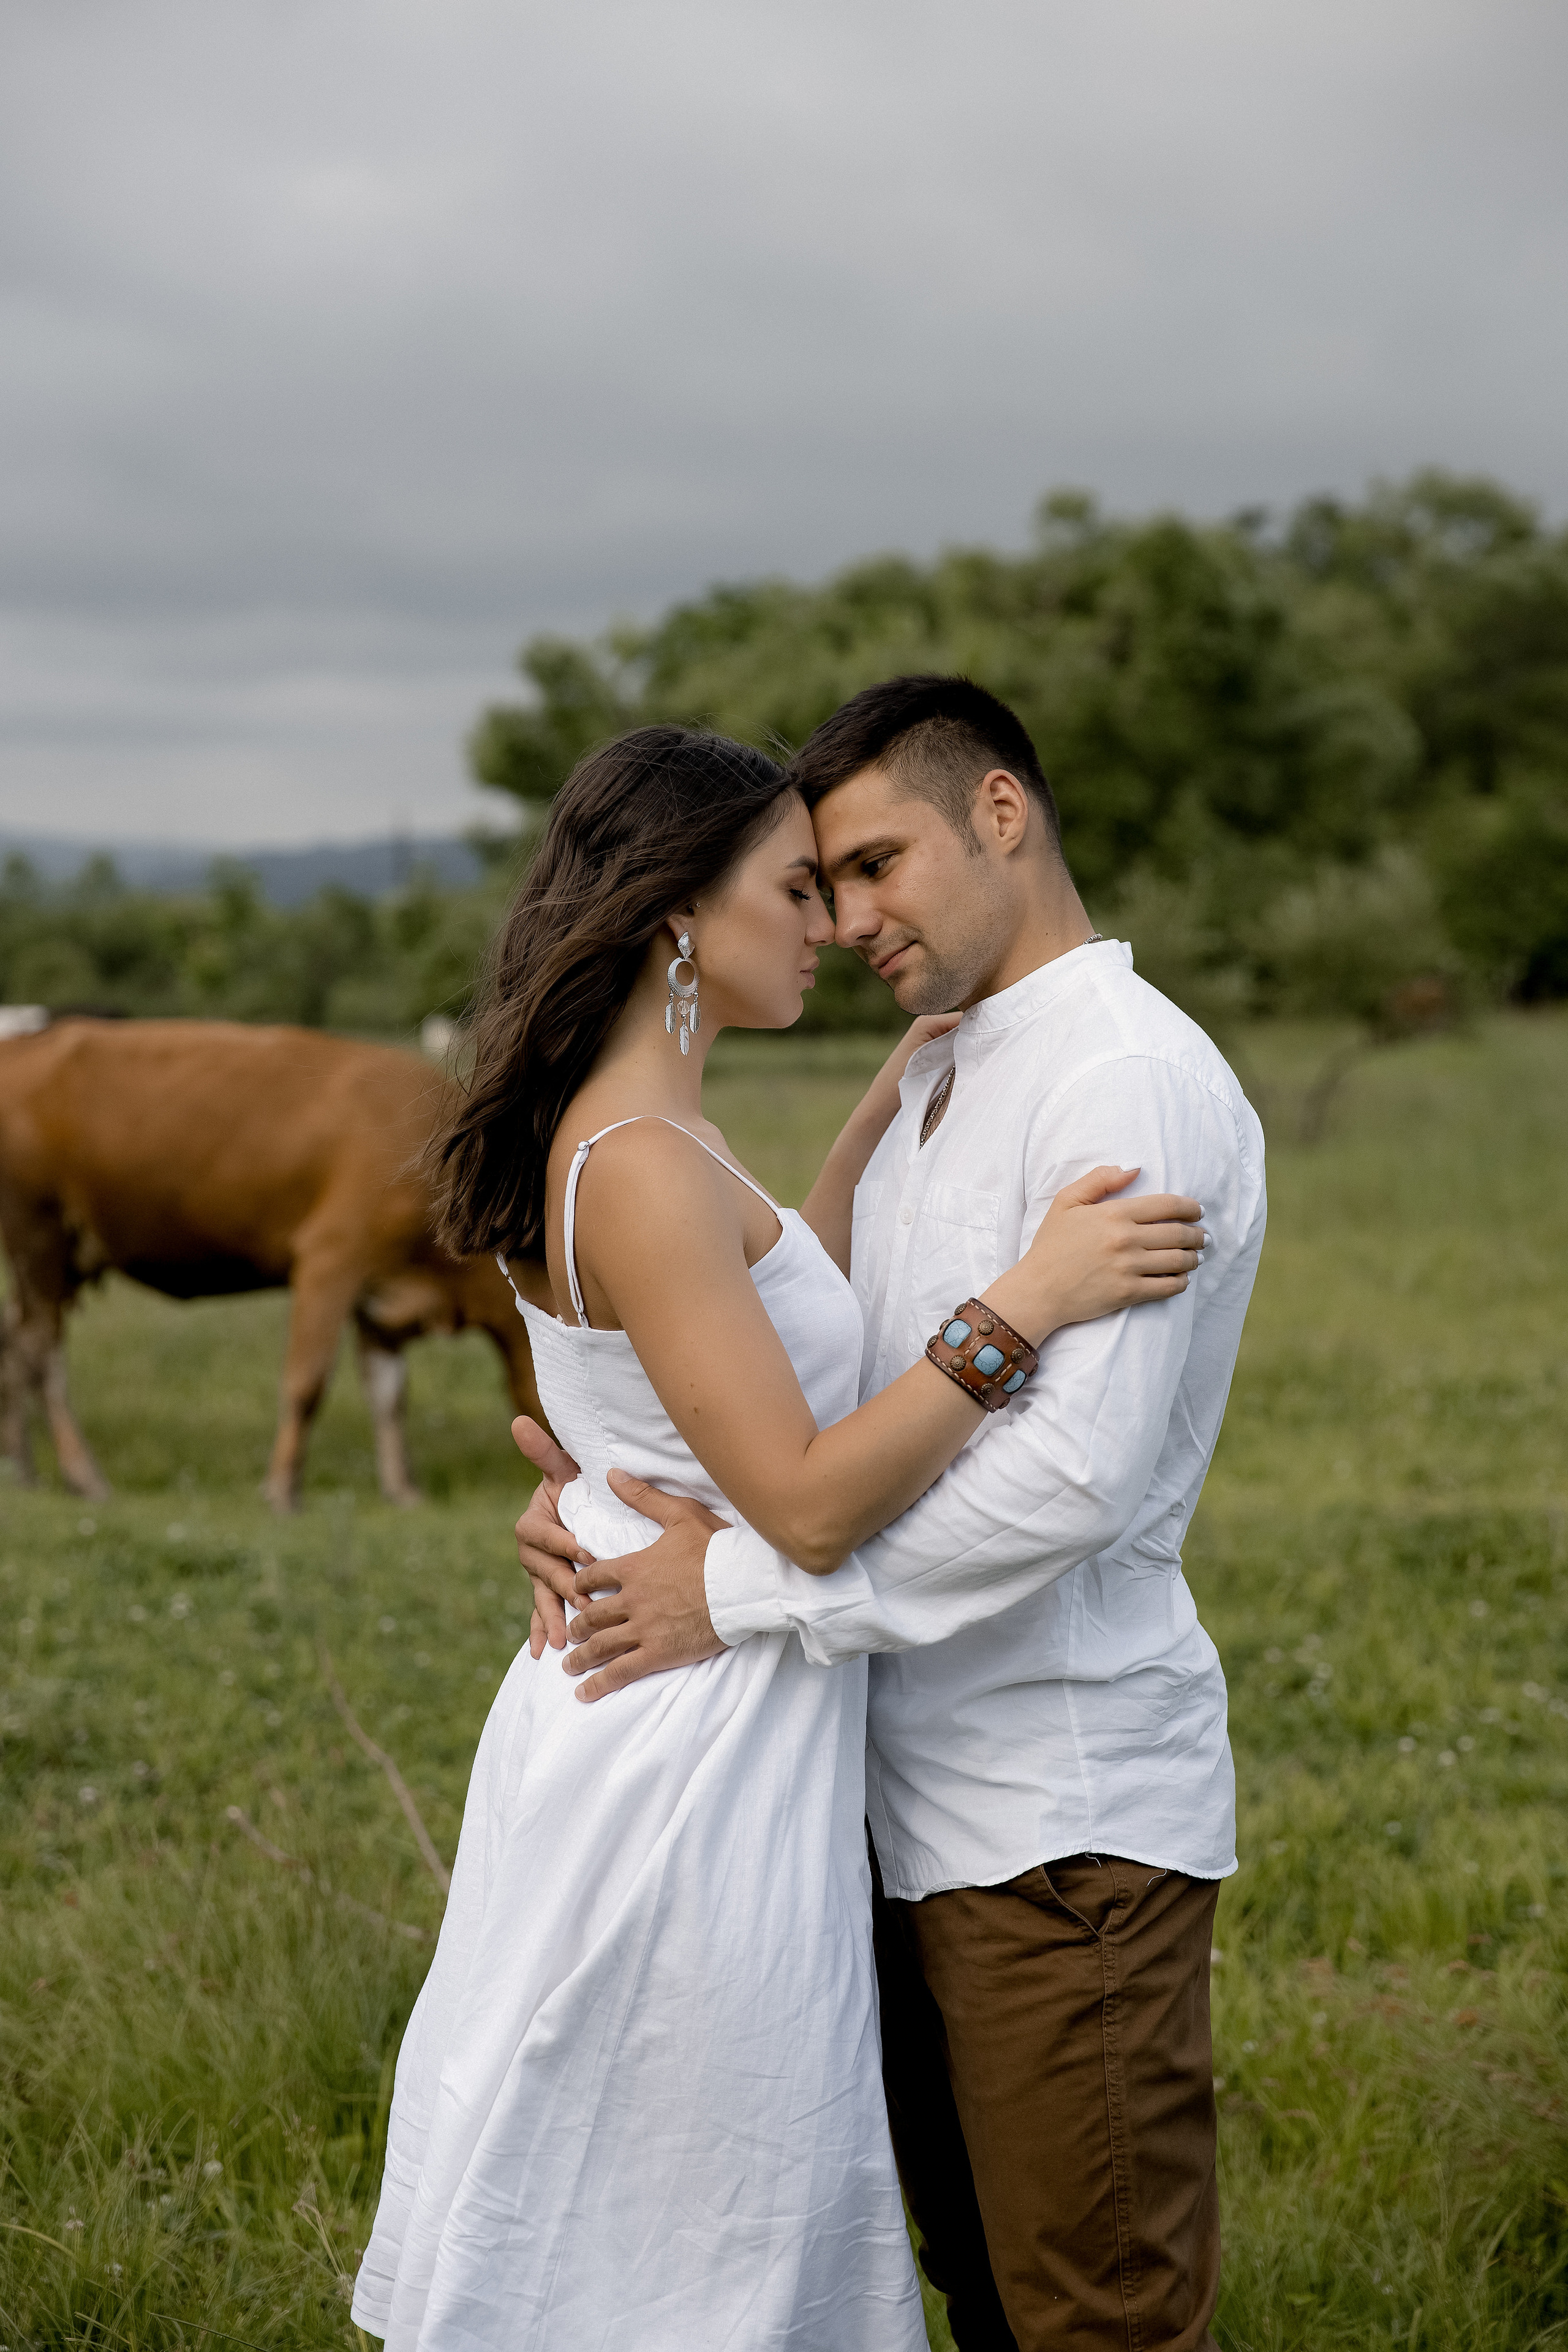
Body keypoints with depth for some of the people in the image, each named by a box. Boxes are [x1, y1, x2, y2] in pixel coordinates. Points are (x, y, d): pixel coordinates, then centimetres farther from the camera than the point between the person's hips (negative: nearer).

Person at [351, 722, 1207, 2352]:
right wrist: (1028, 1302, -23)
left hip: (657, 1716, 10)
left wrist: (898, 1094, 22)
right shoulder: (639, 1168, -22)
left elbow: (780, 1295, 27)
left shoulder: (633, 1134, 8)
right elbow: (808, 1505, -25)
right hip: (697, 1745, -10)